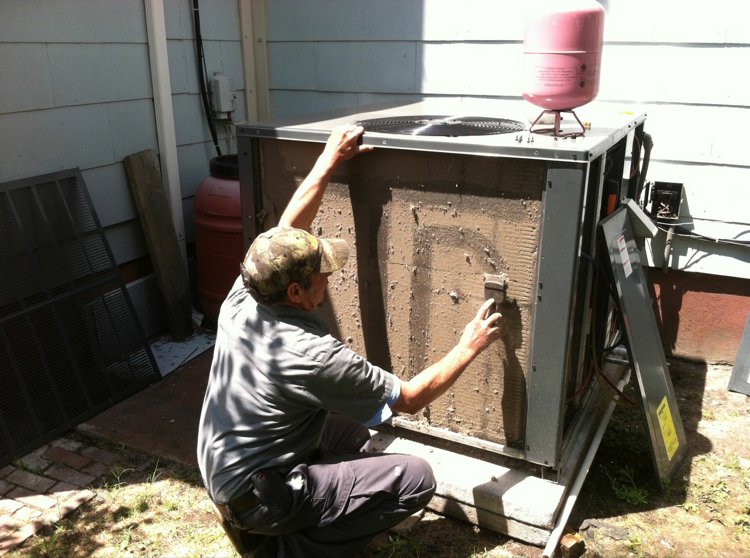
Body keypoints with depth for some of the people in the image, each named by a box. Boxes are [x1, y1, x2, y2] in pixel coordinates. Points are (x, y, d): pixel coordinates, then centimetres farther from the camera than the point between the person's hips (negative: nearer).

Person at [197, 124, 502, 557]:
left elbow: (288, 230, 5)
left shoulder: (242, 297, -12)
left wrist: (329, 162, 8)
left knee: (351, 433, 24)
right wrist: (470, 347, -6)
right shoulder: (311, 356, -30)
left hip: (220, 471, 8)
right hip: (258, 495, -8)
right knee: (416, 479, -13)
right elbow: (411, 399, -17)